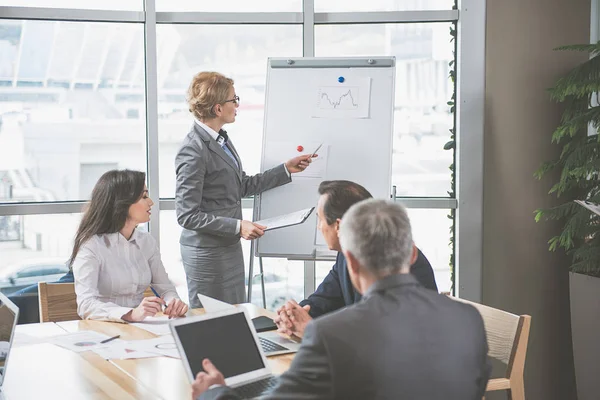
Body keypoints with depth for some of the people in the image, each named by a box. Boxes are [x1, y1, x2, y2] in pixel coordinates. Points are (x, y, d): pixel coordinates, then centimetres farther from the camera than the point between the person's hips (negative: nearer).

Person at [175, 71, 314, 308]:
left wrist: (287, 169, 16)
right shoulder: (193, 151, -20)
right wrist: (238, 226, -22)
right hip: (207, 254, -9)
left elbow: (243, 186, 16)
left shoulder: (221, 139, 8)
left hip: (230, 247, 9)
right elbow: (187, 215, -21)